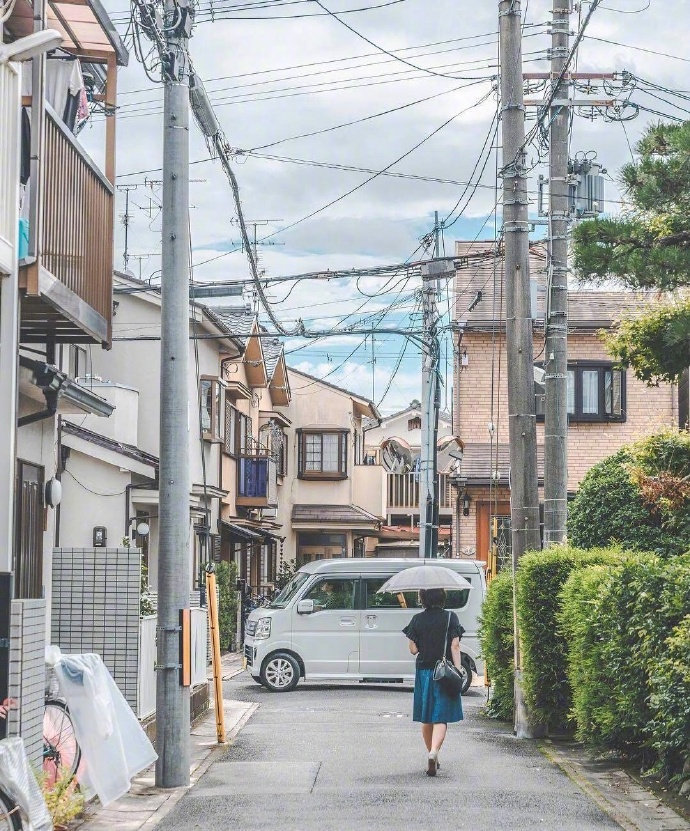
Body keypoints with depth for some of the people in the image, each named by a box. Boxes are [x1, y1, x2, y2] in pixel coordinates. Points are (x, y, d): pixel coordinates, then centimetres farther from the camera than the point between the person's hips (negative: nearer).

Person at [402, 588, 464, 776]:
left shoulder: (417, 620, 1)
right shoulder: (450, 618, -4)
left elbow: (413, 649, 1)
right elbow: (455, 647, -9)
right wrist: (458, 670, -8)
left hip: (423, 671, 2)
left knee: (426, 718, 15)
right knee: (441, 718, -5)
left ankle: (431, 754, 24)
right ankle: (433, 752, -26)